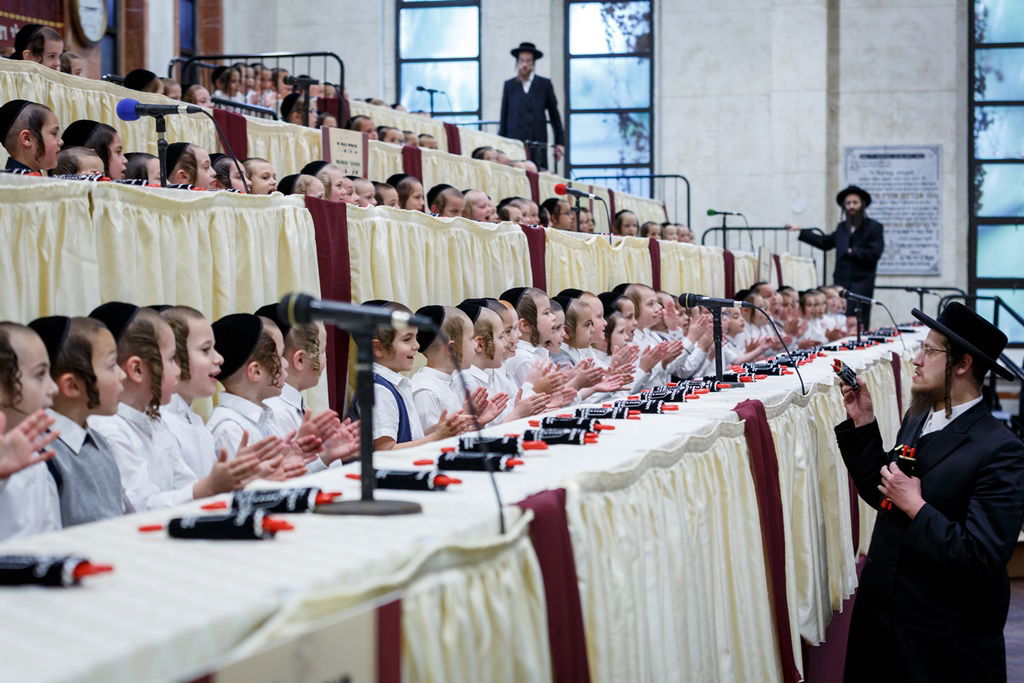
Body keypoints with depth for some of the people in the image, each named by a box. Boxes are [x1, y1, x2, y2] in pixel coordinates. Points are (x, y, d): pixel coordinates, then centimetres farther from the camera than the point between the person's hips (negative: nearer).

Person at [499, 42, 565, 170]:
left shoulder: (544, 84, 10)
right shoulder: (509, 85, 12)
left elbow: (554, 115, 11)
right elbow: (504, 117, 12)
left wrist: (559, 143, 7)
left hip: (538, 145, 0)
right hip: (514, 143, 1)